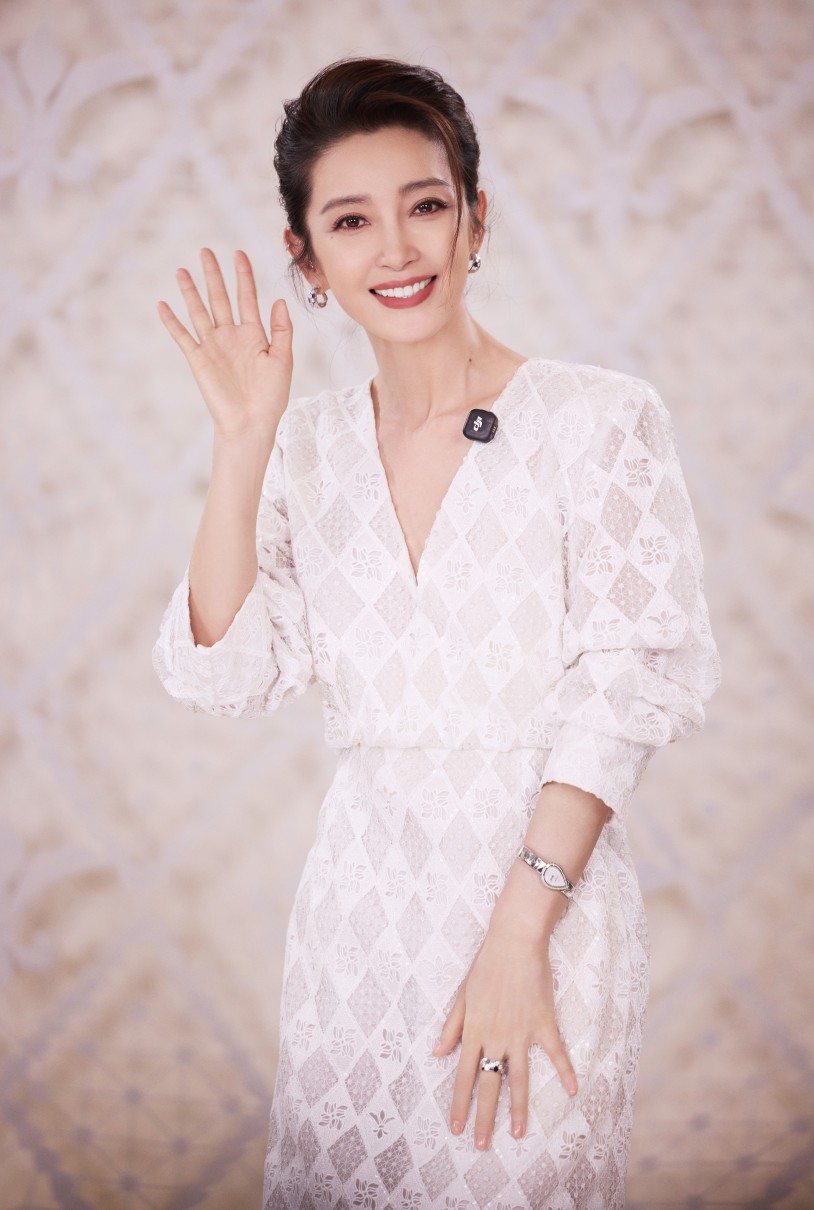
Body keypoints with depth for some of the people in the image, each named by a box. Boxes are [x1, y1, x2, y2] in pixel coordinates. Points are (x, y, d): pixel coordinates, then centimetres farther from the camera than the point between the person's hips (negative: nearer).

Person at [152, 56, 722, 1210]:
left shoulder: (604, 418, -7)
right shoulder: (309, 445, 6)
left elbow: (627, 684, -11)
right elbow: (220, 672, -2)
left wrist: (519, 931, -17)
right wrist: (242, 446, -10)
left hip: (551, 887, -4)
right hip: (358, 901, 4)